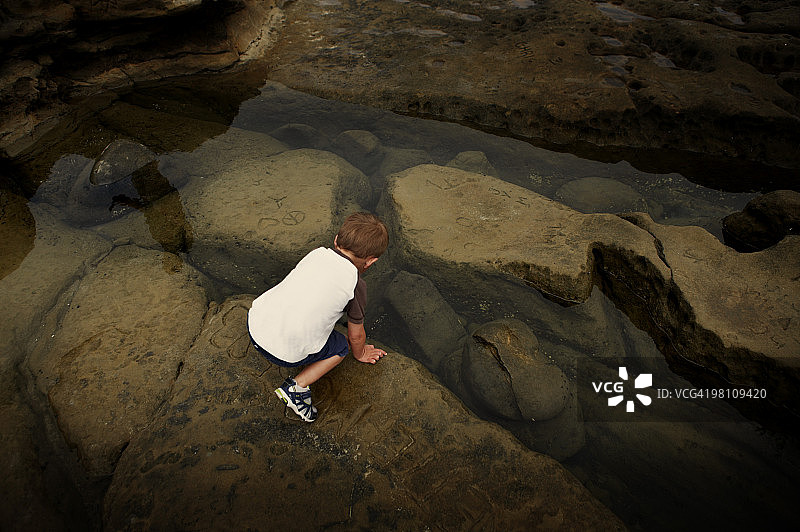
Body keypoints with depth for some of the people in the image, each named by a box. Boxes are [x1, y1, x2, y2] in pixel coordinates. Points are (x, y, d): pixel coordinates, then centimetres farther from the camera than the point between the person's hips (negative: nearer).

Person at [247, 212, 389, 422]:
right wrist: (360, 354, 27)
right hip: (285, 354, -5)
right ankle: (296, 386, 6)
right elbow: (356, 336, 5)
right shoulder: (356, 285, -10)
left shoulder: (316, 253, 4)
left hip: (255, 321, 6)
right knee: (340, 347, 20)